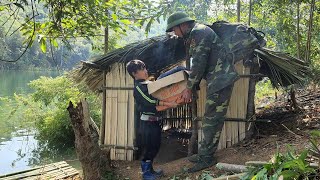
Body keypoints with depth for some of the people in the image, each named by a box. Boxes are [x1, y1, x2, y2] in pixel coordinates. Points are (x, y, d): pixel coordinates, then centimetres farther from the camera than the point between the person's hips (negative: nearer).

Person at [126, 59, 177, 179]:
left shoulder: (148, 84, 12)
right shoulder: (138, 88, -13)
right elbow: (150, 102, -23)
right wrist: (168, 104, -24)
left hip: (155, 120, 9)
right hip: (148, 121, -8)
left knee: (155, 146, 16)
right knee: (150, 147, -2)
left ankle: (150, 170, 29)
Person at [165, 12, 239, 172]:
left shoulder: (199, 32, -14)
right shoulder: (193, 35, 18)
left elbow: (198, 64, -18)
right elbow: (197, 64, 20)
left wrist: (189, 88, -10)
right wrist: (192, 86, 18)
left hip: (221, 79, -10)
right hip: (216, 79, 10)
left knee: (211, 120, -7)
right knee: (210, 119, 12)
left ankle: (206, 158, 0)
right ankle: (205, 154, 20)